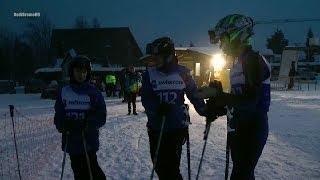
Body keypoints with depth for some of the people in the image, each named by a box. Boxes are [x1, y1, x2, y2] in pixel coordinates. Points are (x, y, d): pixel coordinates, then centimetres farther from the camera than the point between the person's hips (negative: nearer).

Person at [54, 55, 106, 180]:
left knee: (90, 170, -7)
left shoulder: (93, 93, -2)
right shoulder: (64, 92, 5)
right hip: (71, 141, 3)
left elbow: (101, 117, -6)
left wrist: (87, 123, -22)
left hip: (89, 141, -3)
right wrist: (63, 125, -16)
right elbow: (58, 115, 5)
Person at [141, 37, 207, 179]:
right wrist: (157, 107, -28)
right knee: (159, 166, 8)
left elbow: (194, 95, 4)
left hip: (177, 128, -2)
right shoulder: (149, 74, -1)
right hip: (156, 128, 2)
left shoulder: (182, 73, -1)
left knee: (172, 168, -5)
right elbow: (146, 99, -9)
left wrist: (206, 112, -8)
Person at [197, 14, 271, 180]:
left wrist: (216, 94, -25)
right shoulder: (238, 62, 13)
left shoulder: (254, 60, -16)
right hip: (238, 128, 10)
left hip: (252, 130, -10)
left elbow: (250, 100, -24)